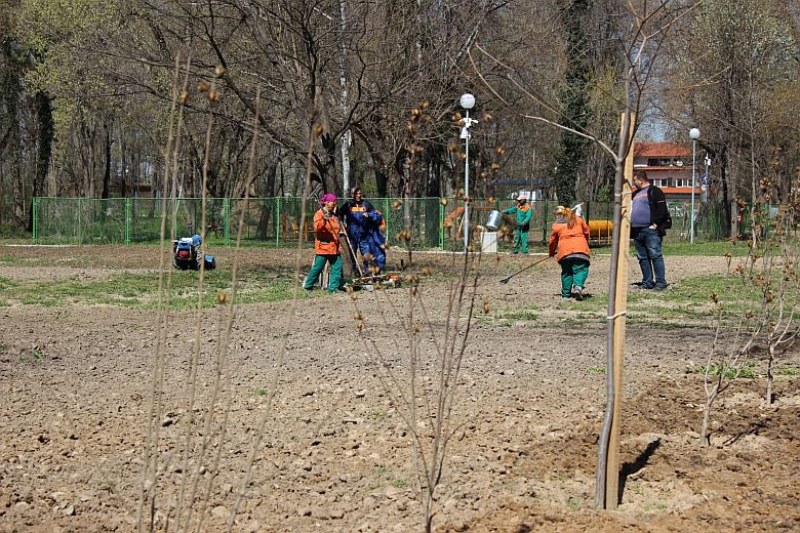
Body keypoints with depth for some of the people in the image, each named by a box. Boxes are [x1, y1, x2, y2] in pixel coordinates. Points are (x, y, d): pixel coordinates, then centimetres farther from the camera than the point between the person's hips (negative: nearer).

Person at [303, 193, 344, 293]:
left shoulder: (333, 215, 17)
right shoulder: (319, 214, -8)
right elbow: (317, 228, -22)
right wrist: (324, 220, -36)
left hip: (334, 247, 8)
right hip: (323, 246, -8)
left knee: (337, 267, 1)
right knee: (317, 267, -3)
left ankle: (333, 287, 6)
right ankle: (308, 285, 12)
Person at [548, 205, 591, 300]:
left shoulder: (556, 225, 12)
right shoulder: (579, 220, 16)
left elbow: (553, 241, 18)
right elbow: (586, 231, 20)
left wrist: (552, 253, 34)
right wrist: (586, 243, 37)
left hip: (564, 251, 0)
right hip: (580, 249, 0)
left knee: (566, 272, 12)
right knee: (580, 269, -1)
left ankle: (566, 294, 12)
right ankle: (578, 286, -27)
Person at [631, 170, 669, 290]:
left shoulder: (654, 191, -3)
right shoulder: (636, 194, 23)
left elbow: (662, 210, -11)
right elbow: (631, 210, 30)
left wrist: (655, 224, -16)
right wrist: (631, 226, 17)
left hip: (650, 230, -9)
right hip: (637, 232, 9)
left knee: (655, 255, -10)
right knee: (642, 258, 8)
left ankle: (661, 282, -9)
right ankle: (647, 281, 13)